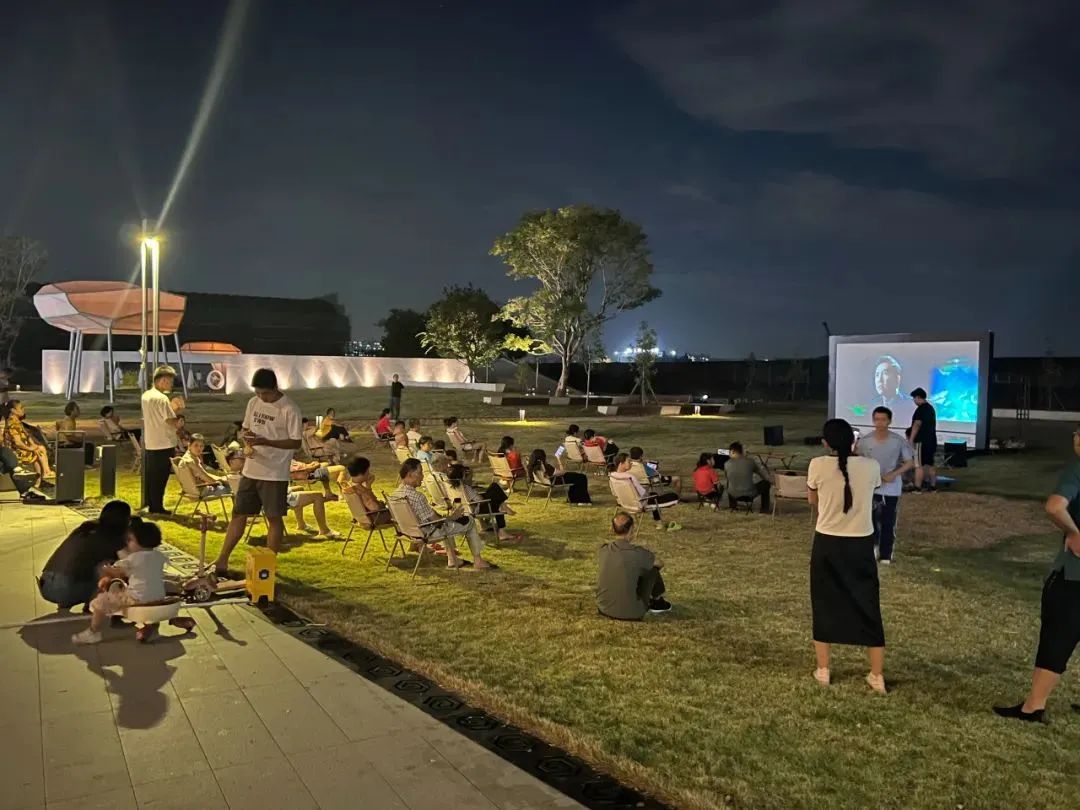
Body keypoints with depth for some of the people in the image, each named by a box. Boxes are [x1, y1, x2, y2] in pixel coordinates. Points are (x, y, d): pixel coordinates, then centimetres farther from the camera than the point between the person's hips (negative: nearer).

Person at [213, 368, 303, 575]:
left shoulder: (289, 410, -14)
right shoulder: (253, 403, 6)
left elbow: (296, 443, -14)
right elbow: (246, 429, 17)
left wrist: (265, 441, -24)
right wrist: (247, 440, -6)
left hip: (275, 474, -6)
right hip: (250, 471, 6)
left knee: (275, 518, 3)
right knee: (239, 514, 12)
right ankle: (222, 561, 20)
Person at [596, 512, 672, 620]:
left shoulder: (603, 551, -4)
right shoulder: (637, 553, -14)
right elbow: (660, 564, 7)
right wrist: (645, 561, 30)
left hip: (603, 609, 4)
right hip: (629, 614, -4)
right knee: (652, 568, 12)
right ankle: (657, 601, 36)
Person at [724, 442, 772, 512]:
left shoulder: (727, 464, -9)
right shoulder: (750, 461, -9)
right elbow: (763, 472, 6)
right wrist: (771, 482, 21)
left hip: (734, 495, 2)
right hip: (749, 495, -2)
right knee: (766, 483, 22)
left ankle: (732, 506, 47)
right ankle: (764, 509, 26)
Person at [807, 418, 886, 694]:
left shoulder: (818, 465, -12)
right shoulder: (871, 467, -7)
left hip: (827, 544, -1)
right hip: (861, 545, 1)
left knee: (824, 605, 14)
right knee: (868, 607, 13)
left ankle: (823, 670, 22)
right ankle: (877, 676, 19)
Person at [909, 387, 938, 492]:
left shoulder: (921, 409, -14)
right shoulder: (931, 408, 15)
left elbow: (917, 425, -20)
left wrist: (911, 440, -19)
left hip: (922, 441, -9)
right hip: (931, 441, 9)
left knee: (919, 465, -7)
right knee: (930, 465, 14)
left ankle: (917, 489, -7)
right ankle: (933, 487, 17)